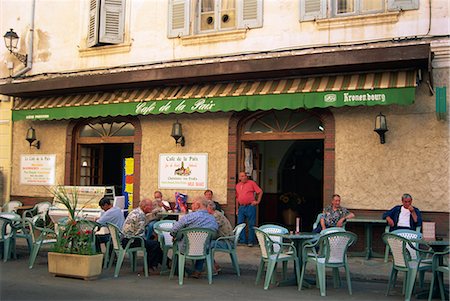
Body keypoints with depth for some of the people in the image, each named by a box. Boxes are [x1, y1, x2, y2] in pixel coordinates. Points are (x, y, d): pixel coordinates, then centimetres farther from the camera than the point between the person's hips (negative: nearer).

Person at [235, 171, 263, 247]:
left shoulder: (251, 183, 1)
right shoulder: (238, 185, 15)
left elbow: (260, 192, 2)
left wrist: (258, 201, -5)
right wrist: (237, 209, 15)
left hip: (250, 206, -5)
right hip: (241, 207, 5)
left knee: (251, 225, -2)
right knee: (240, 224, 3)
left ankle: (251, 241, 3)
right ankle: (242, 240, 11)